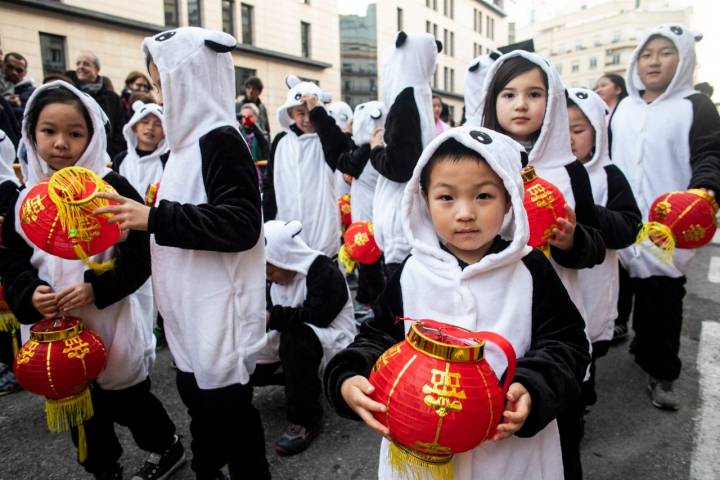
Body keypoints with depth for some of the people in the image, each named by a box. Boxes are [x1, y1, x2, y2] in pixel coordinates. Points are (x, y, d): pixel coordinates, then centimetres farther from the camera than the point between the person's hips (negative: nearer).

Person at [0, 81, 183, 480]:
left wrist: (96, 289, -24)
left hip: (112, 324, -4)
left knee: (126, 400, 12)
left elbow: (141, 256, -13)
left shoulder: (113, 188, -12)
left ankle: (168, 447, 39)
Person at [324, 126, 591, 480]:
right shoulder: (412, 273, -6)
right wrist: (349, 378, -18)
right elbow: (379, 337, 1)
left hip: (512, 445, 0)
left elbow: (565, 344, -4)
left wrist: (533, 390, -22)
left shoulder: (532, 270, -8)